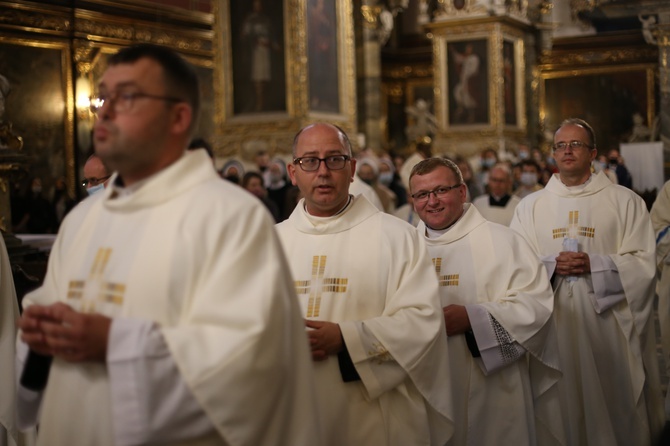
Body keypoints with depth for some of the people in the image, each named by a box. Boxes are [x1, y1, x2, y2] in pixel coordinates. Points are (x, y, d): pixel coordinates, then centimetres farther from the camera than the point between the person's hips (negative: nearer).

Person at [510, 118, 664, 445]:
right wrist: (551, 265, -14)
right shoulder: (530, 206, 10)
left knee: (612, 405, 3)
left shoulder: (625, 202, 4)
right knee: (560, 404, 5)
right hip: (552, 323, 2)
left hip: (607, 322, -1)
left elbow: (643, 263, -3)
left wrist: (594, 265, -17)